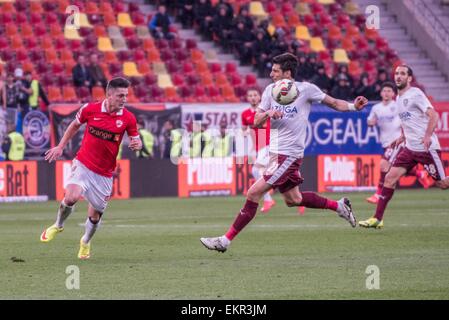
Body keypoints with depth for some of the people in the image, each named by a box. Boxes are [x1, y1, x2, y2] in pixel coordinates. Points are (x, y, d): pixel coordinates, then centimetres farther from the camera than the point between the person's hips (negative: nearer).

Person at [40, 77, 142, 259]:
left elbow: (136, 141, 4)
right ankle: (58, 226, 8)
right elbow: (75, 125, 12)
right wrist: (60, 147, 14)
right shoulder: (90, 109, -7)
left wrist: (136, 145, -20)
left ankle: (85, 242, 39)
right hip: (83, 164, -1)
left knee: (95, 215, 7)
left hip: (104, 174, 1)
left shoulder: (128, 118, -7)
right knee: (71, 197, -24)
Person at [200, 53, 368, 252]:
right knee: (293, 200, 19)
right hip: (275, 152, 8)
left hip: (288, 155, -8)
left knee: (254, 193, -12)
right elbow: (257, 122, 5)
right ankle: (339, 206, 37)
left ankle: (226, 240, -9)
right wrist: (268, 114, -16)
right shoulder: (270, 90, 6)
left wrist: (353, 107, -13)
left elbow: (333, 103, 3)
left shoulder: (306, 89, -9)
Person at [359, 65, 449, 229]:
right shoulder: (399, 99, 14)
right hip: (410, 148, 7)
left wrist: (427, 136, -31)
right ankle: (377, 218, -3)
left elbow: (433, 115, -19)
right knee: (390, 178, -3)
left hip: (427, 148, -7)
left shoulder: (415, 94, -10)